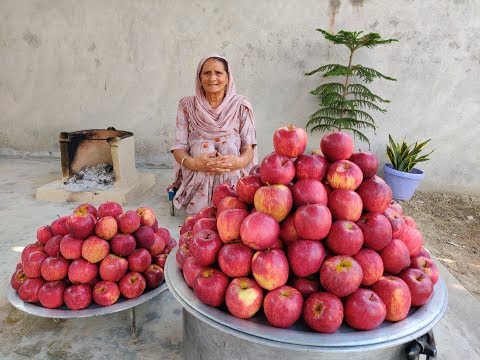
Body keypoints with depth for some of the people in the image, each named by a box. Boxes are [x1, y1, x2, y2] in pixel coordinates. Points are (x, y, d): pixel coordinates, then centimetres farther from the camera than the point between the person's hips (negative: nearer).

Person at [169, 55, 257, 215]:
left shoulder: (241, 106, 7)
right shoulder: (187, 106, 9)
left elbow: (249, 147, 3)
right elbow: (178, 147, 4)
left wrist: (240, 161, -24)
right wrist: (192, 163, -22)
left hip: (233, 180, 0)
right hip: (198, 182, 1)